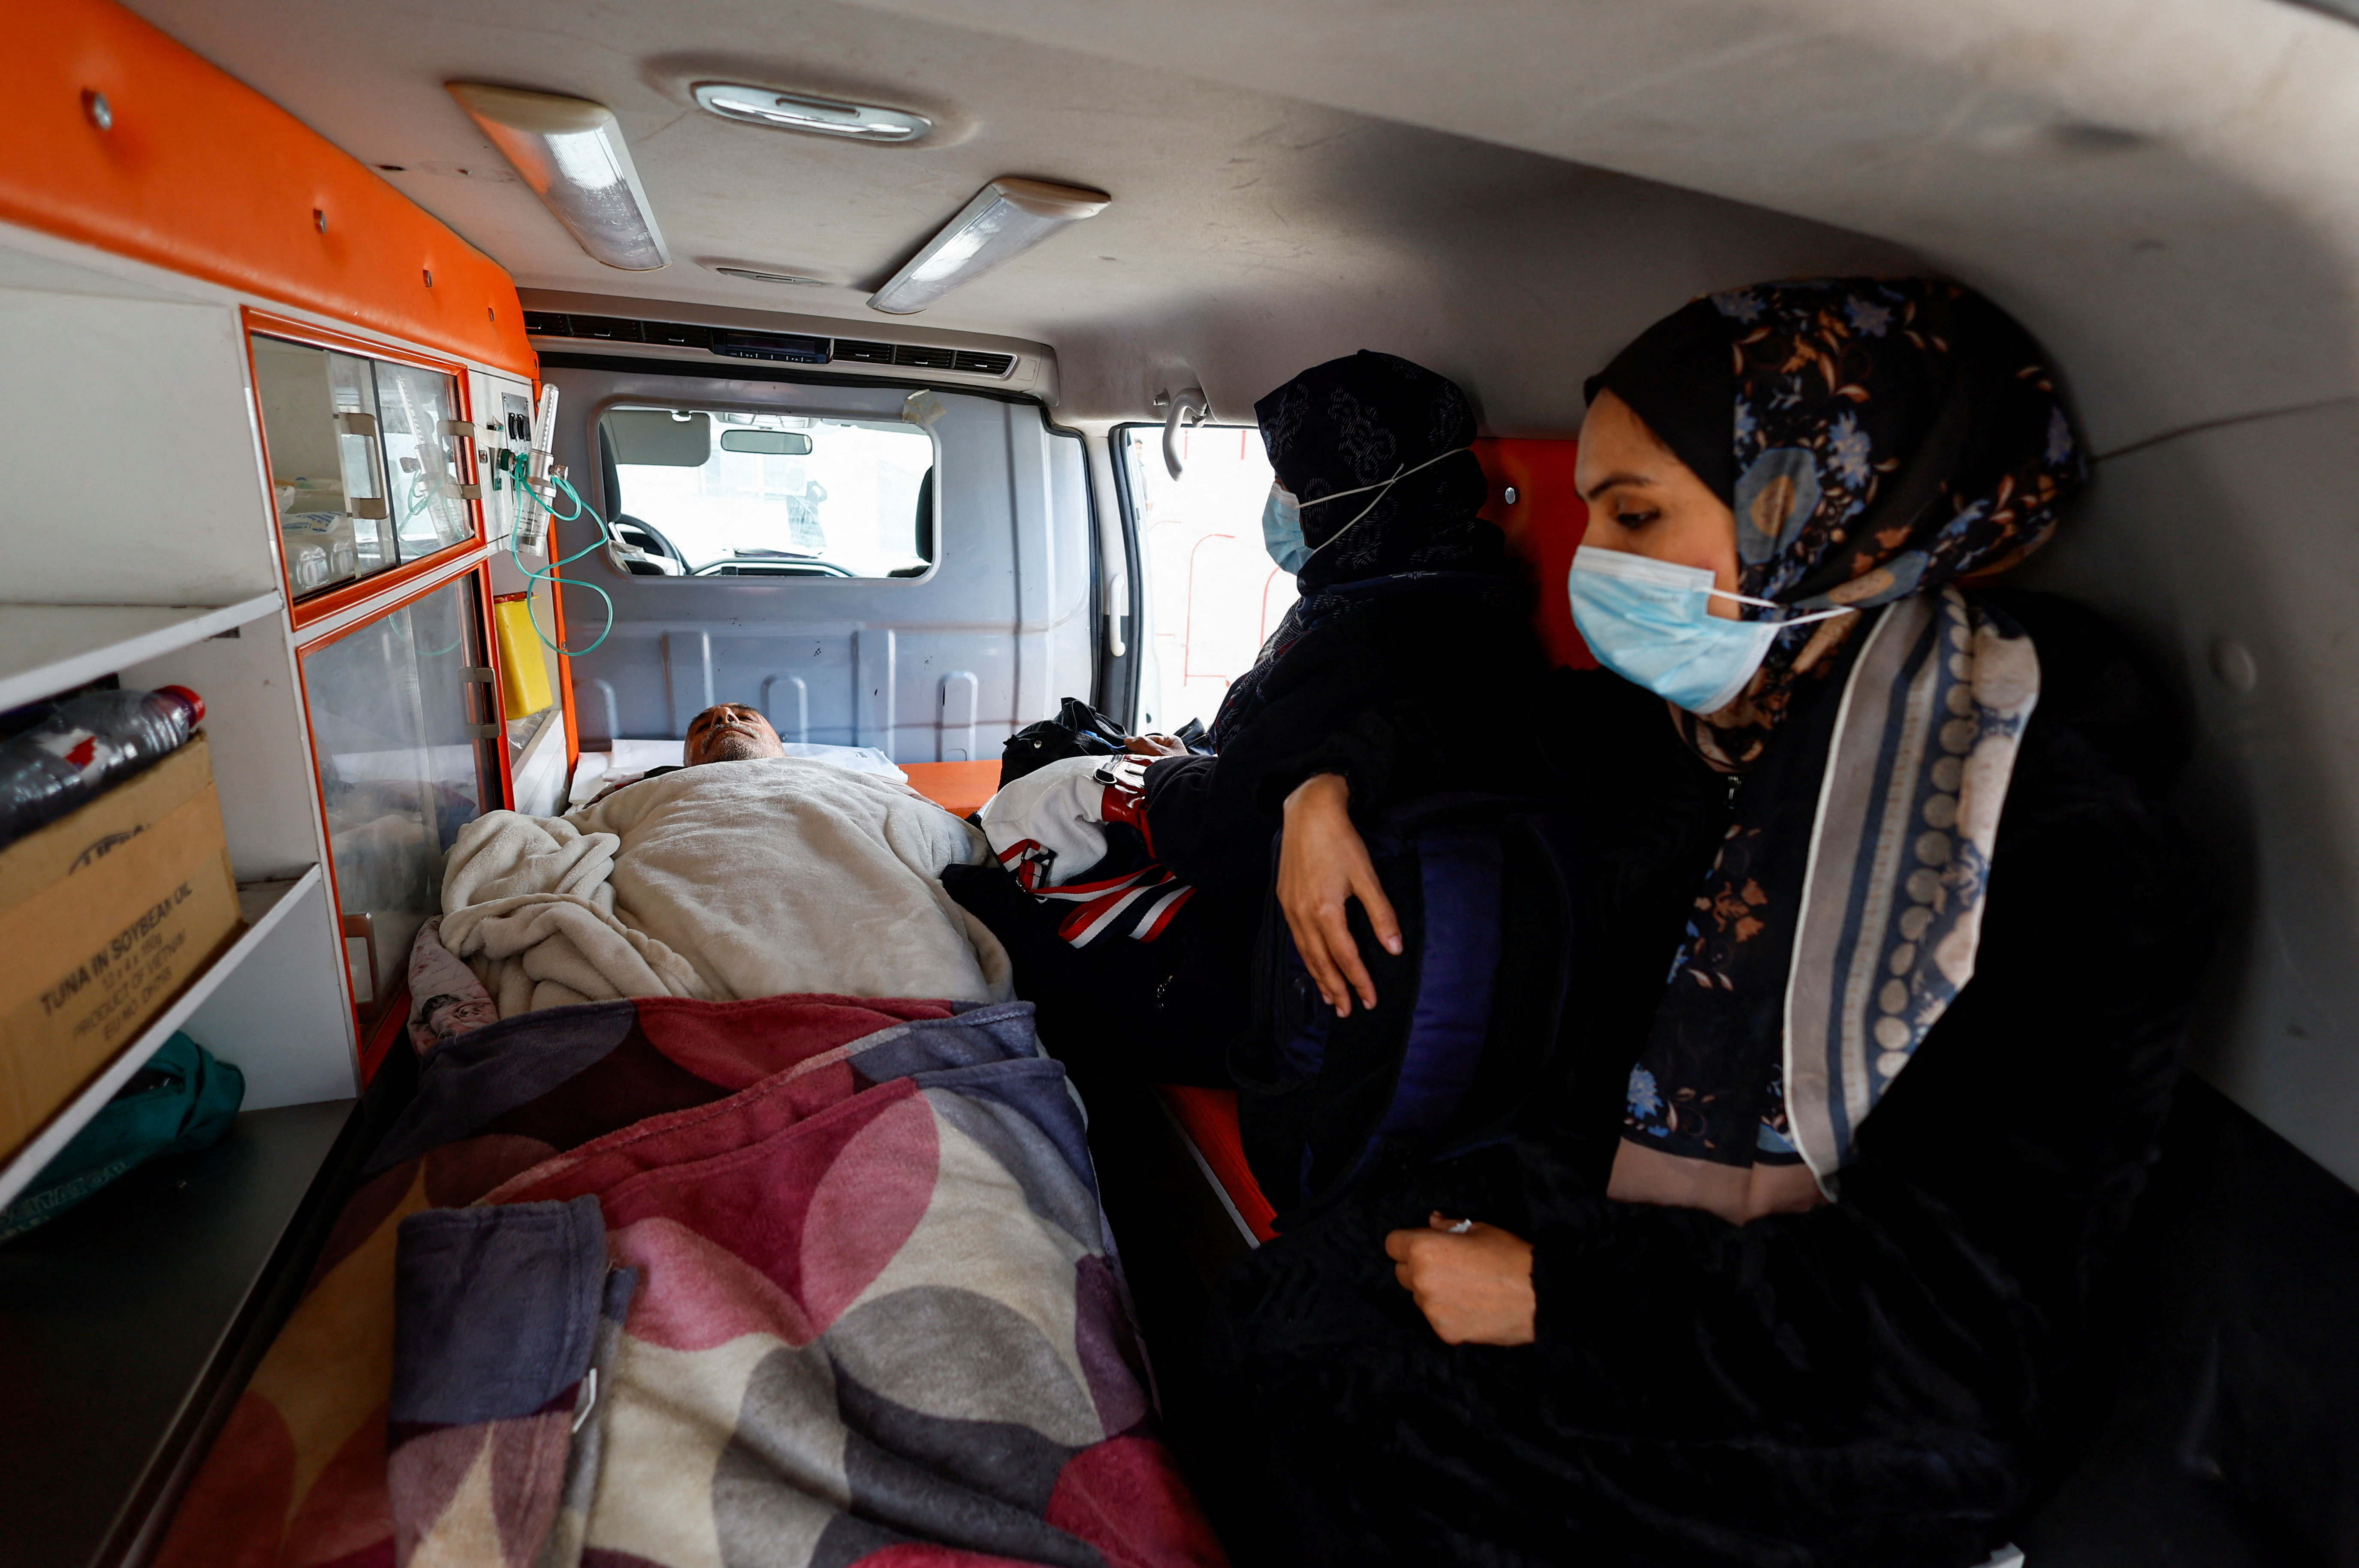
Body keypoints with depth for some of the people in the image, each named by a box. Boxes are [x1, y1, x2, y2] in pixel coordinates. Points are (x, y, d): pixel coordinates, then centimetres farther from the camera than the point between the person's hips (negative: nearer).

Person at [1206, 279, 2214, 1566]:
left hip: (1851, 1401, -5)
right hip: (1614, 1206, 6)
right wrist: (1326, 786, -1)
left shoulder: (2054, 829, -21)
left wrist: (1562, 1295, -22)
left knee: (1360, 1411, -18)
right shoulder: (1666, 720, -2)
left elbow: (1959, 1291, -23)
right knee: (1282, 1309, -13)